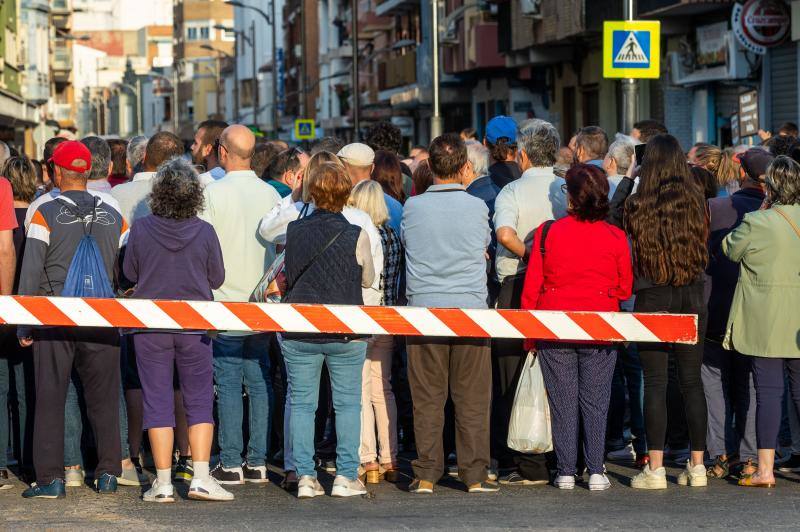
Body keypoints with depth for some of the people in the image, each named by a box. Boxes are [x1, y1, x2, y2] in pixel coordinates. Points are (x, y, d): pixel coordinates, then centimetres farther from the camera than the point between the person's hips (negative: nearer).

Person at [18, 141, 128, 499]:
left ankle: (50, 478, 0)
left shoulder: (46, 214, -4)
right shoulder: (113, 217, 7)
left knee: (50, 399, 2)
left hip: (54, 319, -3)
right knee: (103, 398, 9)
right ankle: (108, 473, 9)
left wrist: (23, 324, -3)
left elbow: (31, 271, -7)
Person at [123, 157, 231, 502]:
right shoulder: (204, 232, -9)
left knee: (157, 403, 4)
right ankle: (201, 478, 1)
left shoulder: (141, 229, -9)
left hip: (150, 326, 0)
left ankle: (163, 483, 4)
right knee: (199, 402, 8)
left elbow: (130, 272, 4)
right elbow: (217, 279, 0)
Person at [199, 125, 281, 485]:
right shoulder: (270, 194, 4)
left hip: (225, 303, -4)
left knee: (228, 383, -1)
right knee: (259, 382, 7)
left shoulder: (213, 193, -9)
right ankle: (258, 462, 8)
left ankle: (231, 464, -2)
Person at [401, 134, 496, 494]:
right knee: (472, 398, 4)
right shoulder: (477, 208, -2)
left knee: (427, 398, 4)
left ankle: (426, 475, 5)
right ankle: (475, 475, 5)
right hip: (470, 309, 0)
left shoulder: (412, 208, -2)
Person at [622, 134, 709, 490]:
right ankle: (697, 466, 11)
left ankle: (655, 468, -3)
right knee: (692, 381, 8)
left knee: (655, 382, -1)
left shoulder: (637, 205, -8)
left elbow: (630, 256, 0)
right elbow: (704, 247, 11)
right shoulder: (695, 201, 0)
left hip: (653, 298, -3)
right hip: (692, 297, 3)